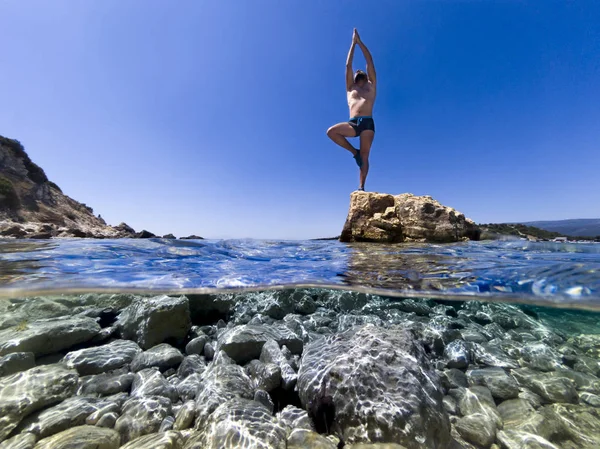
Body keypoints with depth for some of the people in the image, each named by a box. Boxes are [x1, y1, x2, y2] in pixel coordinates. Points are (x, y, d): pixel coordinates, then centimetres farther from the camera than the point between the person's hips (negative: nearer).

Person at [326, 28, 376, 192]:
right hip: (353, 123, 1)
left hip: (368, 123, -1)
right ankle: (354, 151, -8)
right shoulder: (350, 88, 28)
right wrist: (353, 43, 31)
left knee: (365, 156, -11)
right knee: (331, 132, -23)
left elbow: (370, 62, 25)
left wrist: (360, 42, 30)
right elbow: (348, 65, 28)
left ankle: (361, 187, -14)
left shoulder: (371, 87, 25)